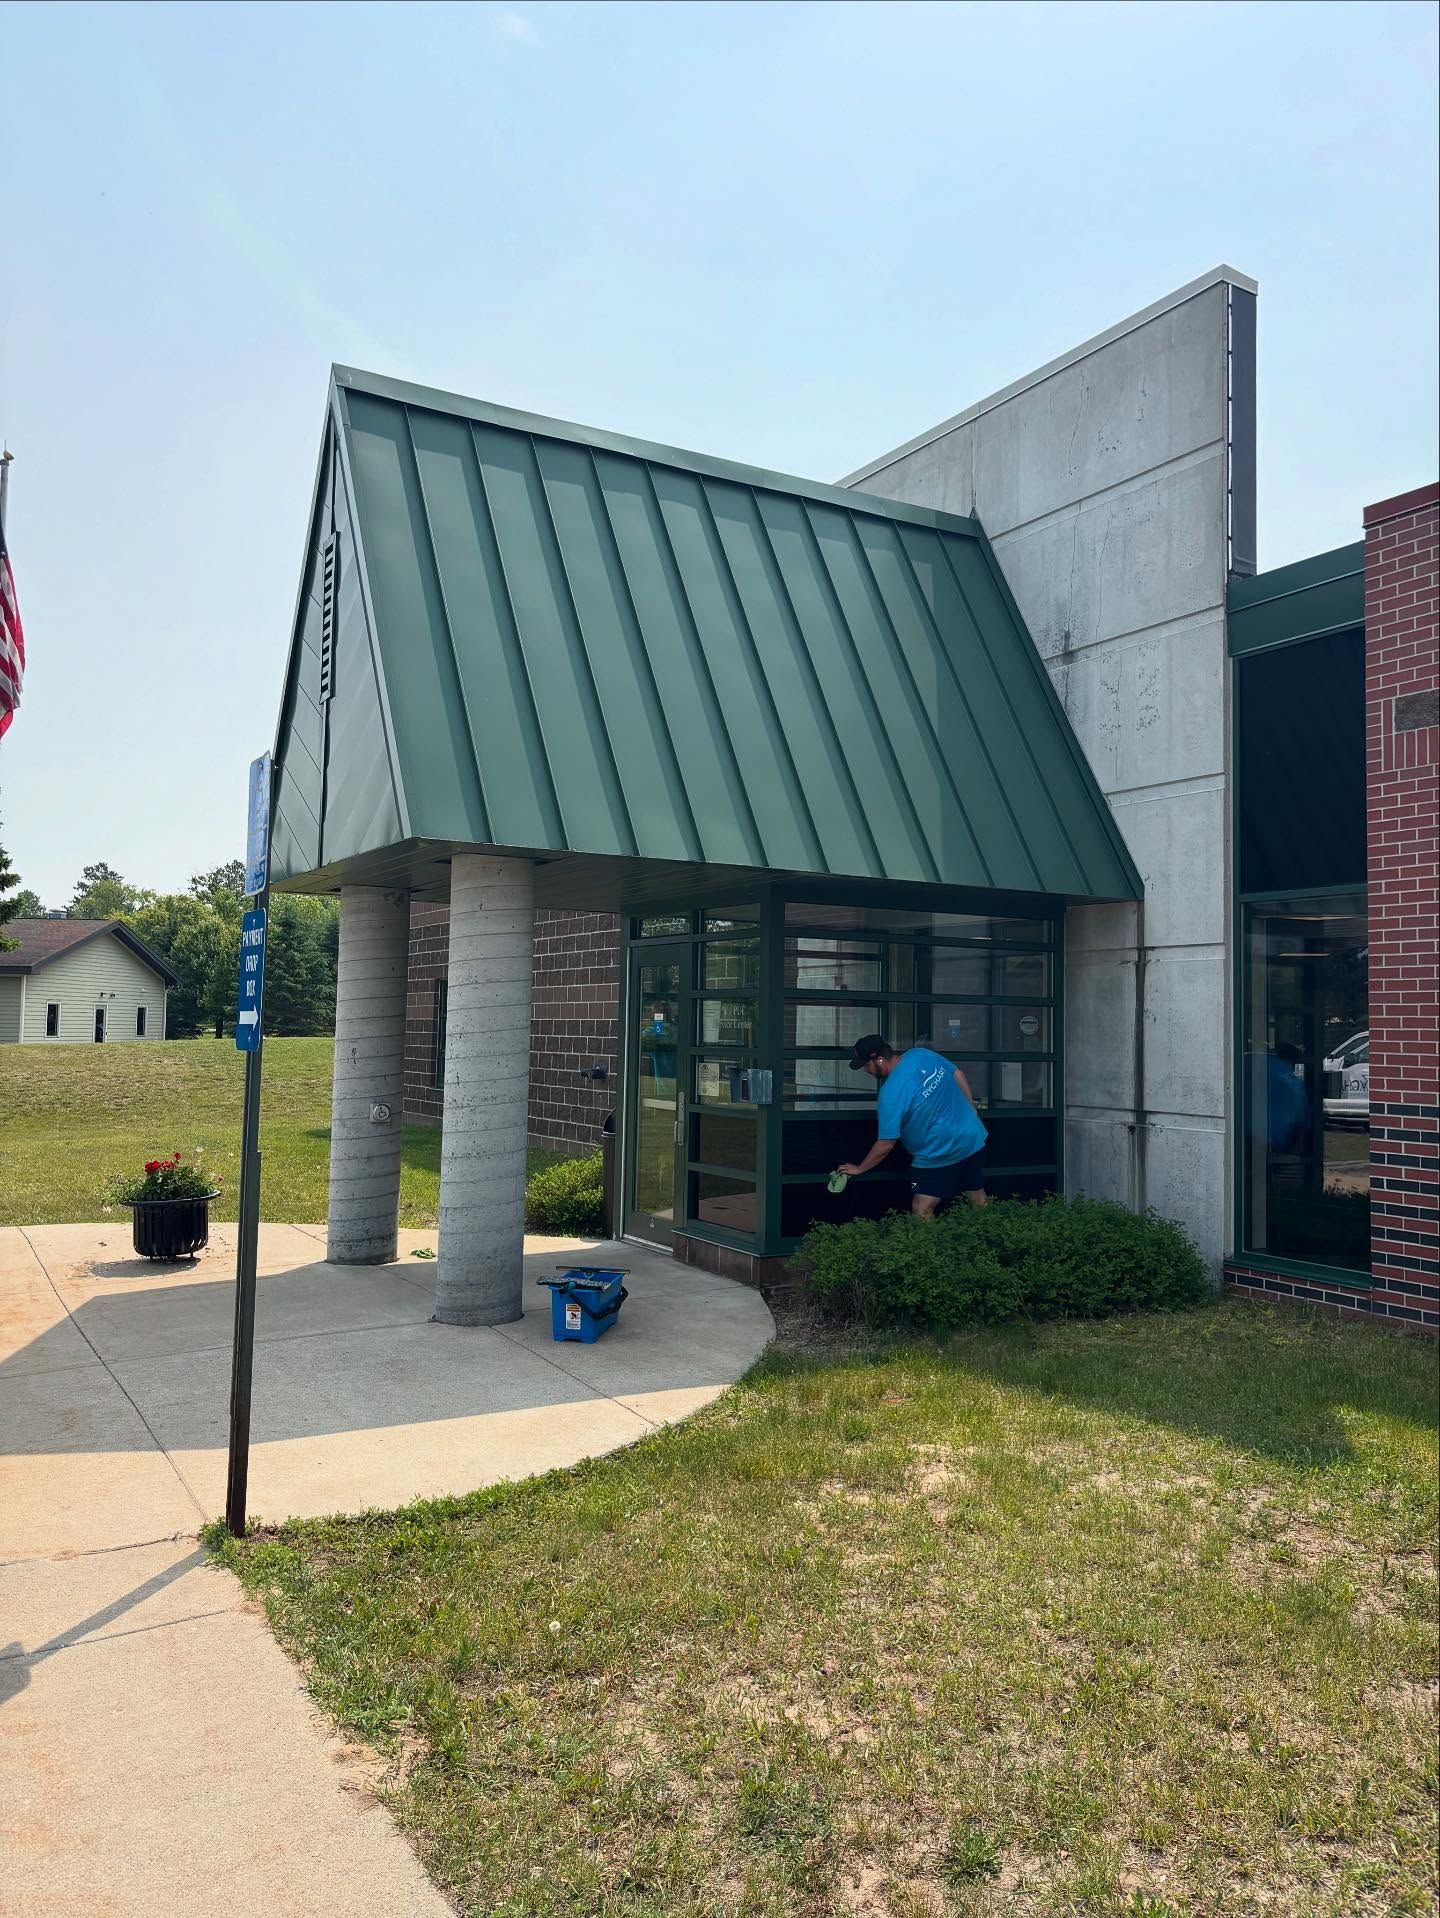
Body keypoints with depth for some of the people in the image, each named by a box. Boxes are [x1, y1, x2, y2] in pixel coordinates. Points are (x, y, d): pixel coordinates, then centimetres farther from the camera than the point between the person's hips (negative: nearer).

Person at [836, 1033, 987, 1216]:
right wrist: (970, 1107, 22)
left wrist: (858, 1169, -3)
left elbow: (885, 1145, -17)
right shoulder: (921, 1053, -4)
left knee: (922, 1213, 0)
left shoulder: (890, 1093, -22)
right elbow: (958, 1075, 9)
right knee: (979, 1202, 18)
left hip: (941, 1155, -8)